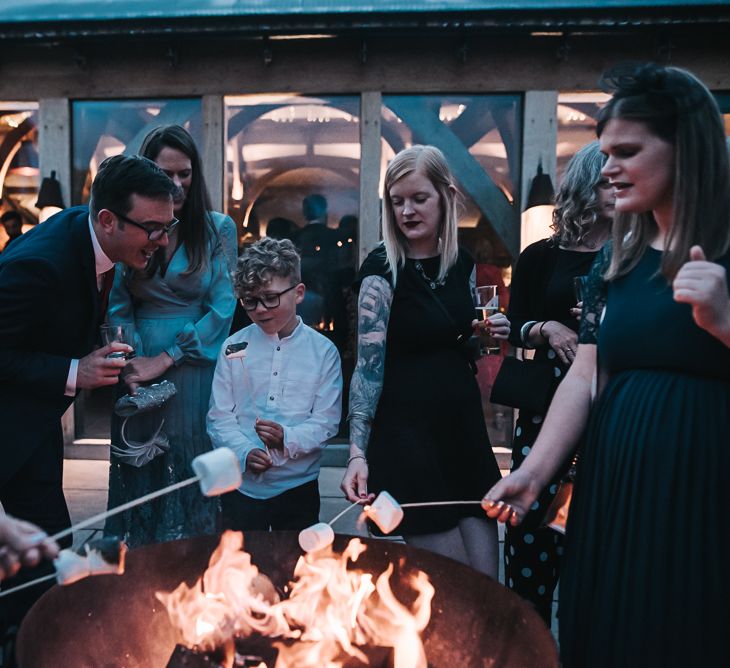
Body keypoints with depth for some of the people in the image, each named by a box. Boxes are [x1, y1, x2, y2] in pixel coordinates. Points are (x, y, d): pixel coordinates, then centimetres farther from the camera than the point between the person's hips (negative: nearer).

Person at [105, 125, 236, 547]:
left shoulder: (218, 228, 0)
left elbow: (223, 307, -7)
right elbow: (118, 307, 6)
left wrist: (166, 358, -11)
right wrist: (130, 363, -9)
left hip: (197, 371, -3)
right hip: (140, 376, 3)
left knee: (193, 477, 3)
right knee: (140, 478, 10)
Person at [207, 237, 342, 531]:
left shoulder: (323, 350, -4)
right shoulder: (234, 347, -1)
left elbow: (326, 421, -7)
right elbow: (219, 416, -1)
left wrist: (287, 439, -24)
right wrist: (245, 452, -17)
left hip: (298, 485, 0)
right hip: (242, 483, 1)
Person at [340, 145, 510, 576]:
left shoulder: (463, 264, 7)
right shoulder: (383, 269, -10)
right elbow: (368, 366, -14)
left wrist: (489, 334, 0)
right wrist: (358, 452, -22)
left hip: (464, 426, 6)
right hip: (408, 433, -6)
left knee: (486, 583, 9)